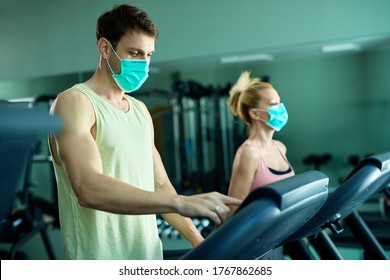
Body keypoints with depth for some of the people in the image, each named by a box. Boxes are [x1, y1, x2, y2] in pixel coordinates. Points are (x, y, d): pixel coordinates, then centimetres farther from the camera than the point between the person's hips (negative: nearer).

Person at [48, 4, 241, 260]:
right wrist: (182, 203, -34)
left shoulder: (141, 111, 11)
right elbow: (89, 189, -28)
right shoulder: (74, 103, -12)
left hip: (150, 256, 7)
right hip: (101, 263, -7)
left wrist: (199, 241, 4)